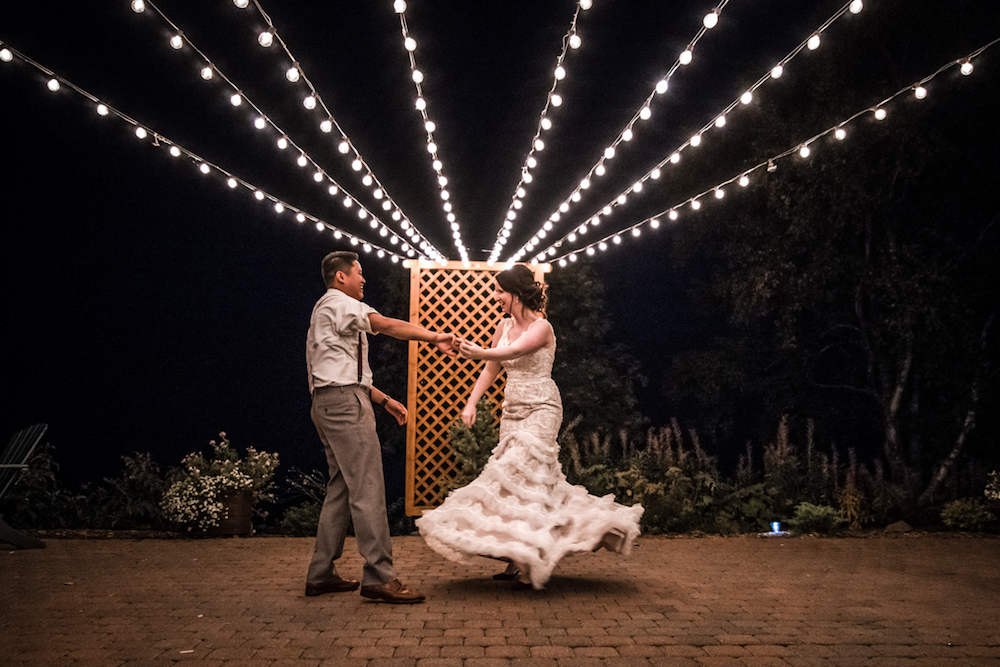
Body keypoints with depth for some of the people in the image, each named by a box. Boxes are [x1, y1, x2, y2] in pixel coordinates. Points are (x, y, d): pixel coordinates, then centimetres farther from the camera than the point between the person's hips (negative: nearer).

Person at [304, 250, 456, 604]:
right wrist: (435, 338, -17)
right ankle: (379, 577, -12)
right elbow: (386, 325, -17)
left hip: (332, 402, 11)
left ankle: (321, 574, 14)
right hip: (344, 402, -11)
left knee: (341, 487, 11)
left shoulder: (333, 311, 27)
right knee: (367, 488, -12)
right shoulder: (338, 303, -4)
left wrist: (384, 400, 20)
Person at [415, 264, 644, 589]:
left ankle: (531, 564, -8)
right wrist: (471, 402, 5)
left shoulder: (541, 327, -12)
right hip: (512, 410, 7)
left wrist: (478, 353, -48)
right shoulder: (504, 325, 9)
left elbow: (514, 352, -31)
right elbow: (492, 368, 15)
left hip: (540, 410, -7)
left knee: (522, 476, -15)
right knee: (529, 479, 8)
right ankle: (519, 559, 17)